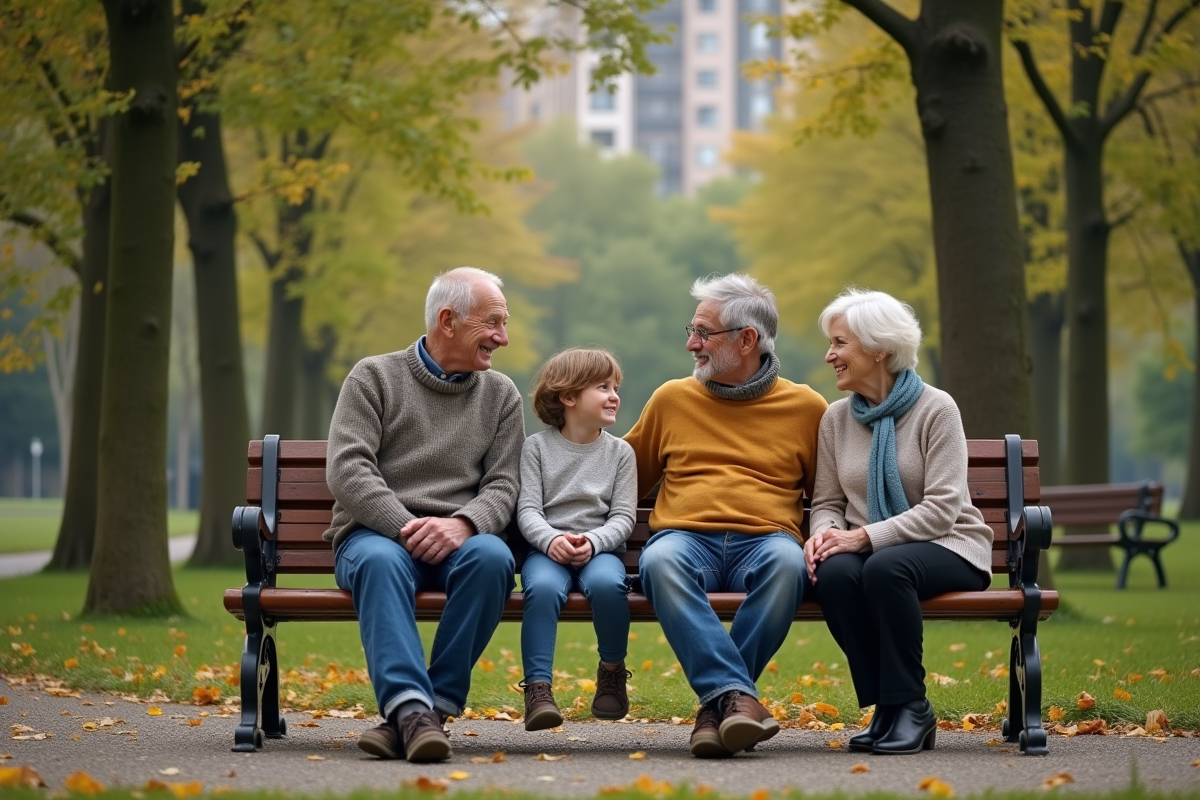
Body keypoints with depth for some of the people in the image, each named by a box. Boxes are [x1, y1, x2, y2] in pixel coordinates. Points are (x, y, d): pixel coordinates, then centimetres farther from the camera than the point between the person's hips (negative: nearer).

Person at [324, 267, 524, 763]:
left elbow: (502, 485, 7)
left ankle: (421, 711, -33)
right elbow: (347, 470, -5)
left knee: (492, 556, -33)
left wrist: (462, 524, -16)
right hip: (374, 533, -2)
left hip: (456, 540, 2)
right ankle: (413, 709, -49)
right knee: (380, 562, -38)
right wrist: (406, 528, -19)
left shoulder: (501, 396, 17)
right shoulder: (374, 377, 8)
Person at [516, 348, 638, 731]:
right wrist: (551, 540, -21)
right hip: (547, 548, -1)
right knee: (542, 586, -35)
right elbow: (528, 509, -1)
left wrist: (593, 541, -17)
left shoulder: (619, 452, 12)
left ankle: (612, 672, -9)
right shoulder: (537, 447, 8)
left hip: (600, 548, 1)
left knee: (607, 583, -34)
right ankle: (538, 688, -31)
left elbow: (623, 516, 3)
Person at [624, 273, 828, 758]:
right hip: (686, 538, 1)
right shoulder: (672, 399, 19)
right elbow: (625, 480, 29)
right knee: (660, 562, -37)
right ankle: (735, 695, -46)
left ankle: (717, 704, -34)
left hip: (764, 540, -1)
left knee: (787, 561, -38)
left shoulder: (804, 407, 15)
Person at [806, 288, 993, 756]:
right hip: (868, 552, 4)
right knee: (834, 572, -32)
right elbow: (828, 502, 10)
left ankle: (910, 708, -24)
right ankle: (884, 707, -21)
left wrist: (865, 536, -24)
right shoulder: (837, 418, 10)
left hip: (946, 549, -4)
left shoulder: (936, 410, -6)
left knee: (885, 567, -38)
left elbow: (941, 508, -14)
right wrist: (824, 532, -15)